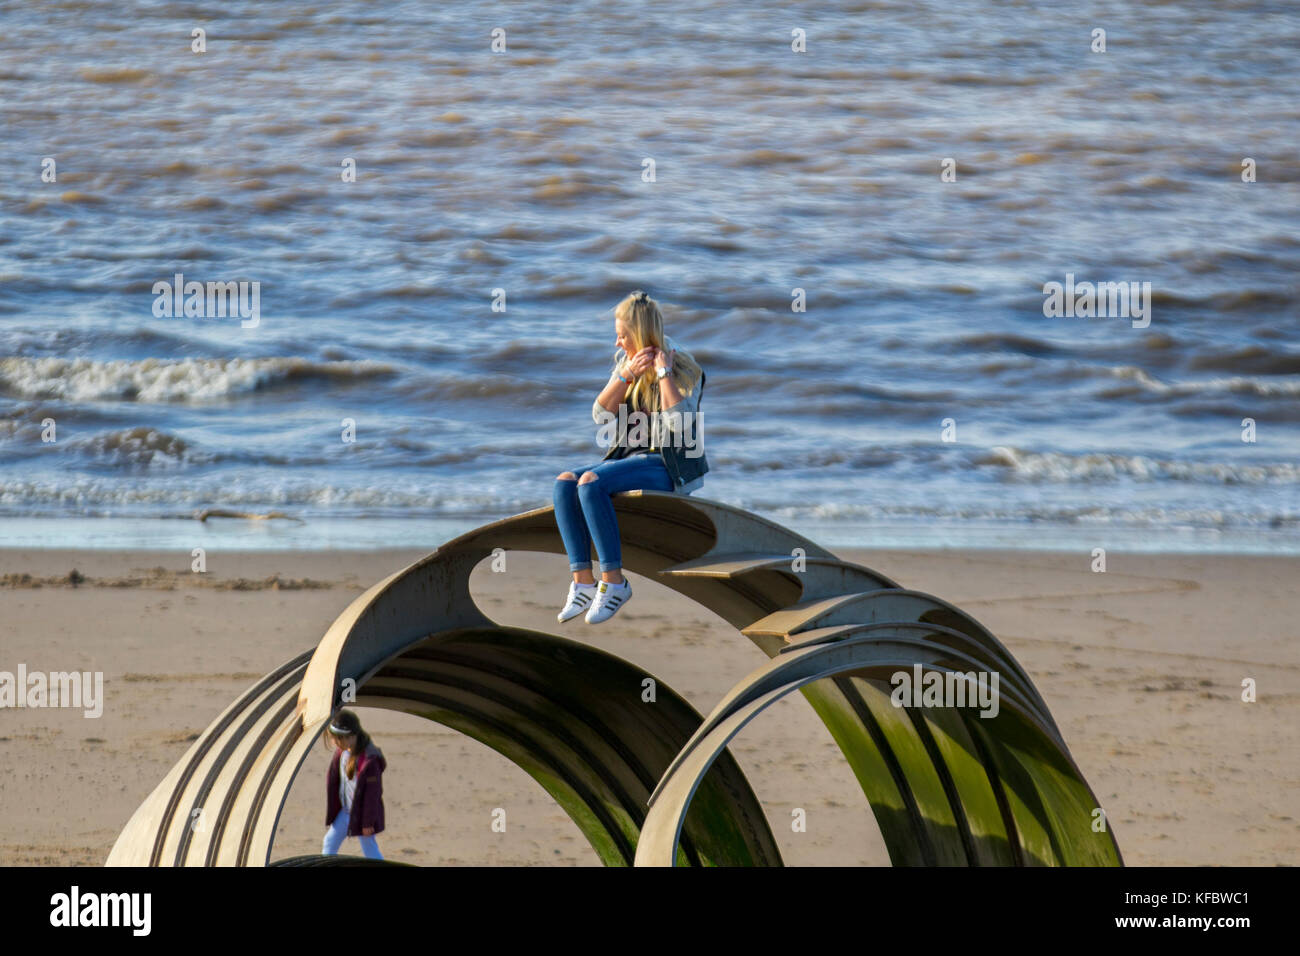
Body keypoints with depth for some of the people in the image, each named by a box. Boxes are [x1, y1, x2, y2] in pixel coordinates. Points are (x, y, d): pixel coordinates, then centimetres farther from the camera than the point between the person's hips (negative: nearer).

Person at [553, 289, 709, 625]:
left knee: (591, 482, -30)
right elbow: (601, 415, 4)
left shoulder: (683, 369, -6)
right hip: (630, 458, 7)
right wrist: (627, 375, -10)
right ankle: (582, 582, -25)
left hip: (666, 466, -7)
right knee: (564, 482, -19)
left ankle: (613, 581, -26)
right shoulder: (625, 362, 14)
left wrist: (663, 371, -18)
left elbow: (679, 422, -22)